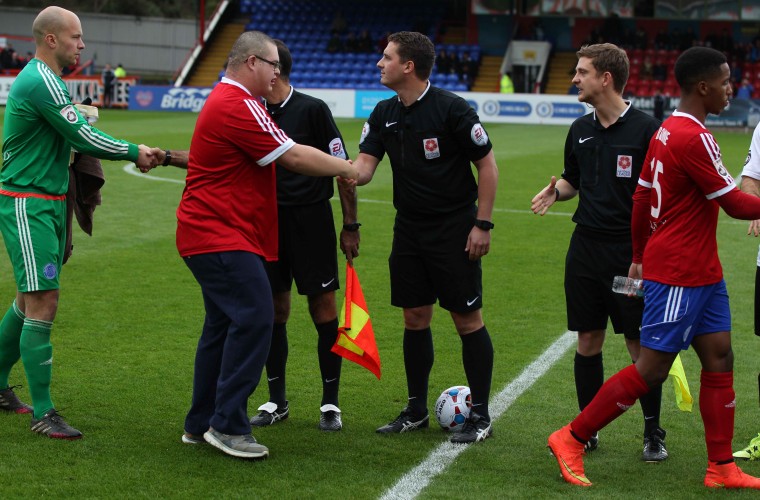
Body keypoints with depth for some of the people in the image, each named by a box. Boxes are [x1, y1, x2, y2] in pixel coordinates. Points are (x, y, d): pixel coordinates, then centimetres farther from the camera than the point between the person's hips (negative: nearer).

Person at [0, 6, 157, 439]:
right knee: (44, 301, -11)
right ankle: (43, 413, -7)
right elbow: (83, 137, -16)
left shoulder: (46, 81, 16)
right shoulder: (41, 83, -17)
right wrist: (134, 152, -5)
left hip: (47, 204, 10)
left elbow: (72, 139, 18)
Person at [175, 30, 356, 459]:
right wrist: (347, 168, -4)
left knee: (224, 324, 13)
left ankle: (201, 424, 19)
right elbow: (293, 157, -16)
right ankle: (229, 426, -12)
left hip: (210, 233, 11)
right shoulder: (238, 106, -17)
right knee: (254, 318, -14)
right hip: (220, 236, -11)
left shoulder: (228, 100, 18)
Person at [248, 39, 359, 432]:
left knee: (323, 308, -1)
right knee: (274, 311, 7)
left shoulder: (312, 109, -9)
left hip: (312, 222, -5)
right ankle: (276, 402, 19)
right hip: (269, 222, 5)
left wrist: (350, 226, -6)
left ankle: (330, 404, 10)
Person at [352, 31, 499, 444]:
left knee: (467, 320, -1)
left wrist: (482, 224, -12)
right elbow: (363, 167, -2)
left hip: (454, 231, -6)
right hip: (408, 229, 6)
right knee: (414, 319, 9)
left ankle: (480, 415, 9)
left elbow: (488, 166, -9)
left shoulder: (451, 109, -14)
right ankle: (416, 410, 21)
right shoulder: (384, 114, 4)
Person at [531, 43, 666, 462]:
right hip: (585, 248, 5)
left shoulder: (646, 130, -9)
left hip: (631, 253, -5)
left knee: (639, 344, 0)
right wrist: (555, 190, 0)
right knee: (588, 340, 9)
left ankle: (653, 434, 14)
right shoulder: (580, 129, 9)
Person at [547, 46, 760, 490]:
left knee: (719, 359, 8)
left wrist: (640, 257, 22)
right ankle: (571, 439, 7)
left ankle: (722, 468, 12)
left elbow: (642, 198, 15)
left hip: (702, 273, 10)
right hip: (680, 275, -10)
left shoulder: (667, 131, 9)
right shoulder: (695, 138, -20)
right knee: (651, 370, -3)